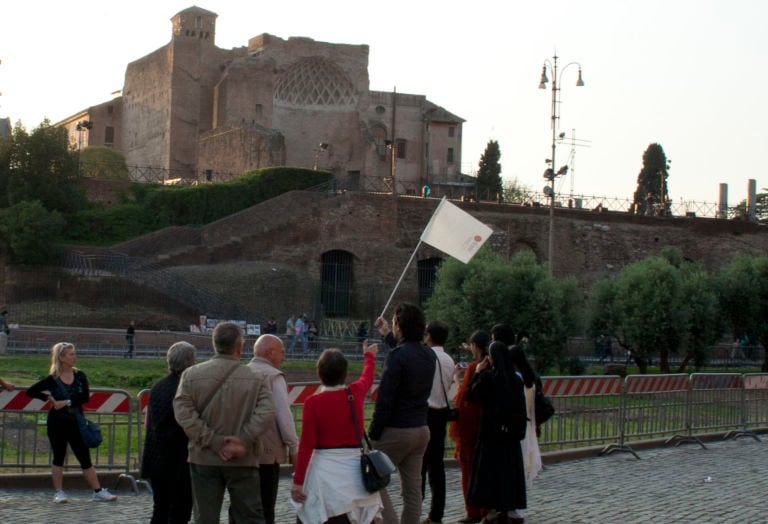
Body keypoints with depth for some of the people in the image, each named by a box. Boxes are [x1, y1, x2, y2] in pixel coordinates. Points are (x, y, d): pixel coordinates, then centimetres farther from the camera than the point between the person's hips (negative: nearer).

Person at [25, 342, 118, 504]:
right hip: (57, 423, -2)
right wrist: (48, 398, -10)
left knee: (85, 458, 4)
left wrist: (67, 402, -20)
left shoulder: (80, 376, 2)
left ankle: (98, 491, 6)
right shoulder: (52, 380, -3)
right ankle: (59, 492, 16)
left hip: (76, 422, 2)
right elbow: (30, 391, -1)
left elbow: (85, 396, -10)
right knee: (59, 457, 7)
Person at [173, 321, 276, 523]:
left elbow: (183, 413, -10)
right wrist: (243, 442, -16)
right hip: (242, 462, -1)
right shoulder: (256, 379, -4)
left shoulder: (191, 375, -1)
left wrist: (214, 442, -12)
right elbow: (266, 413, -16)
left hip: (204, 459, 1)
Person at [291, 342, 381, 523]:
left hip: (325, 471, -3)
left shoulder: (313, 402, -9)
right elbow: (367, 378, 26)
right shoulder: (356, 393, 1)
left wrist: (297, 481, -4)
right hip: (354, 469, 3)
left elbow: (306, 445, -10)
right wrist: (369, 356, 47)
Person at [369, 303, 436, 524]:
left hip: (396, 431, -7)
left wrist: (373, 432, -12)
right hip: (421, 429, 7)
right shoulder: (429, 355, 6)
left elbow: (385, 399, -19)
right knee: (413, 488, 9)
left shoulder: (397, 356, -18)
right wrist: (388, 336, 41)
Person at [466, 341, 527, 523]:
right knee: (510, 465, 11)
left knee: (490, 467, 4)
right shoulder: (516, 378, 1)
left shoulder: (487, 377, -13)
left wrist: (477, 373, 3)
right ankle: (511, 509, 13)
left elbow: (470, 395, -4)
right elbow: (521, 406, 5)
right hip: (511, 431, 4)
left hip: (491, 430, -4)